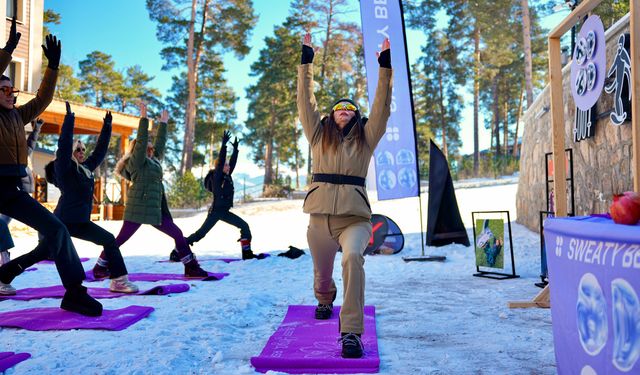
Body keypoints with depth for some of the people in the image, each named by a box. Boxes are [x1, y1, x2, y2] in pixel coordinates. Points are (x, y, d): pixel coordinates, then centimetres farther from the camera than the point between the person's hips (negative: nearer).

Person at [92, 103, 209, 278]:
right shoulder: (136, 160, -2)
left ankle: (191, 267, 8)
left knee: (177, 234, 5)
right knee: (121, 239, -3)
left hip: (155, 210, 8)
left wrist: (163, 123, 31)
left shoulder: (153, 160, 19)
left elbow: (160, 142, 26)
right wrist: (144, 117, -13)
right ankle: (100, 268, 9)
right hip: (138, 209, -8)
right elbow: (141, 140, -13)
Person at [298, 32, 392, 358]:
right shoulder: (319, 135, 13)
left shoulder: (365, 138, 12)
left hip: (355, 216, -2)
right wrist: (306, 60, 11)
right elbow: (305, 100, 11)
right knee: (322, 272, 15)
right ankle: (324, 300, 53)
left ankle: (351, 332, -26)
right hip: (321, 216, 2)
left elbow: (382, 105, 7)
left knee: (353, 257, -31)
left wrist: (385, 66, 4)